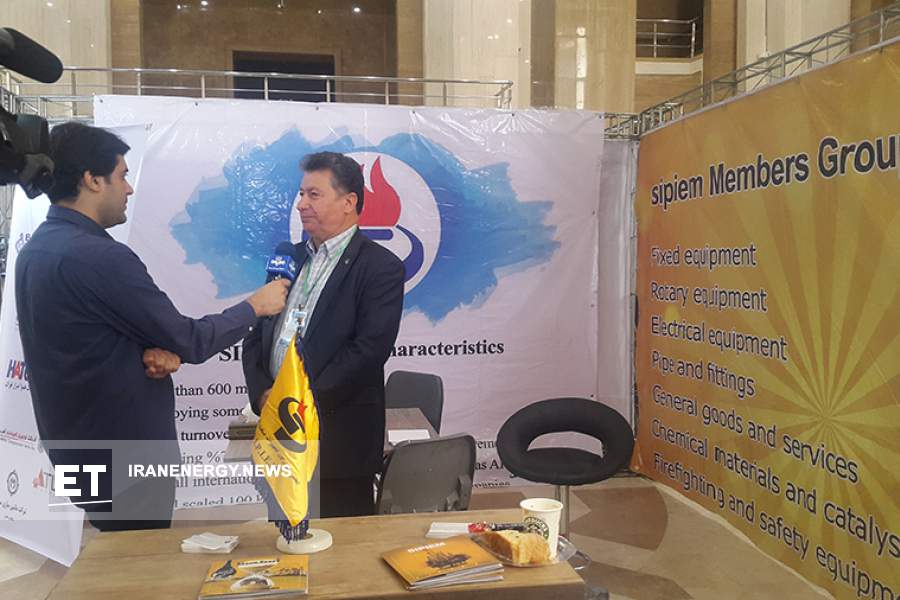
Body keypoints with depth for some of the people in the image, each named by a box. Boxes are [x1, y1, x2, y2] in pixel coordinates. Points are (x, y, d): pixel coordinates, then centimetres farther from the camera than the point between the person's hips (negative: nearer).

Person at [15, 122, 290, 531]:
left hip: (80, 445, 9)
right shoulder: (99, 257, -25)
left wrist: (150, 352, -8)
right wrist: (255, 306, -4)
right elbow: (191, 342, -18)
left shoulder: (36, 250, 6)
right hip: (126, 453, -9)